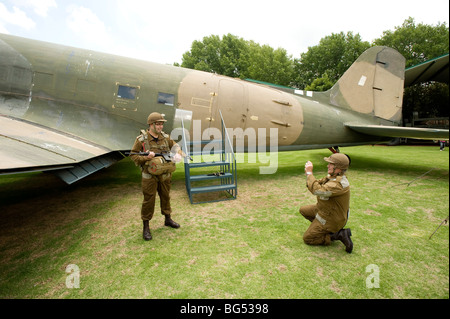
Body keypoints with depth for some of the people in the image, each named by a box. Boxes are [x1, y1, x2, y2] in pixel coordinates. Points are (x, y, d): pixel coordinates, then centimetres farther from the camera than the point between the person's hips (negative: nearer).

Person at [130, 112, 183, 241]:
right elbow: (133, 155, -6)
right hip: (150, 176, -5)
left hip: (165, 175, 5)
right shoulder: (141, 139, -10)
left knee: (166, 197, 18)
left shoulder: (165, 137, 3)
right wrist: (146, 158, -22)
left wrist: (178, 154, -7)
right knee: (149, 200, 1)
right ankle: (146, 227, 16)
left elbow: (175, 146, 15)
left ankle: (168, 219, 37)